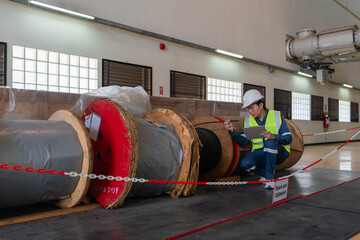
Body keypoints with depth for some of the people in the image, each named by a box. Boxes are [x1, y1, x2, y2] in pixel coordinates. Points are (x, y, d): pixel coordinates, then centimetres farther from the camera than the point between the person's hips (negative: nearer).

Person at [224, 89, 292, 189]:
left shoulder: (277, 116, -8)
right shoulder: (248, 120, 2)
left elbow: (288, 139, -11)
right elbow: (242, 141, -6)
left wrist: (273, 136, -31)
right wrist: (232, 131, -23)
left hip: (279, 152, -3)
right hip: (260, 153, 3)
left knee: (270, 142, -36)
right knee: (244, 163, -26)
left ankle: (269, 177, -20)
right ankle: (265, 172, 5)